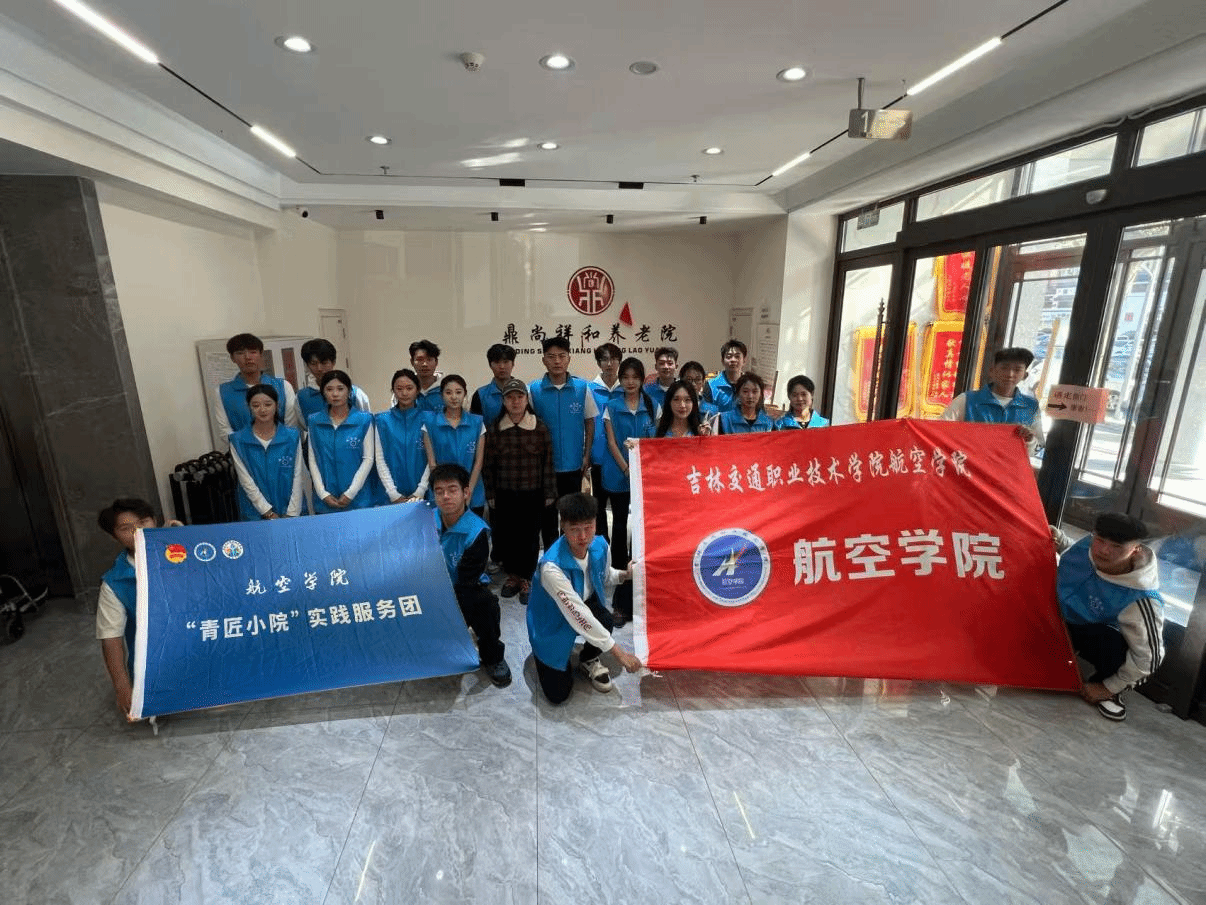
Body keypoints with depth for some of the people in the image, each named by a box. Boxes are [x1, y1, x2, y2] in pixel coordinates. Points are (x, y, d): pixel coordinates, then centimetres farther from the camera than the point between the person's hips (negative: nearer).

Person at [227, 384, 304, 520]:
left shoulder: (292, 437, -2)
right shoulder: (238, 441, -2)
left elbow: (297, 477, -4)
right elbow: (246, 482, -5)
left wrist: (291, 514, -9)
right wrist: (269, 513, -10)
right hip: (256, 516, 0)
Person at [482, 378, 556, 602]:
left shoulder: (540, 428, -3)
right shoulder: (495, 429, 1)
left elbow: (548, 462, -1)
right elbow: (488, 464, 4)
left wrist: (549, 493, -1)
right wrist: (490, 494, 2)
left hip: (533, 494, -1)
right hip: (504, 495, 2)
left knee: (530, 537, 5)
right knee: (506, 535, 8)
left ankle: (527, 579, 22)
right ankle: (512, 574, 29)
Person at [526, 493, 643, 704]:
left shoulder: (600, 545, -18)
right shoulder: (552, 567, -37)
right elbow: (579, 617, -35)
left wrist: (625, 575, -17)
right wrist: (619, 652, -31)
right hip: (552, 625, -4)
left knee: (605, 619, -31)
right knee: (558, 695, -7)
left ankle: (589, 660, 5)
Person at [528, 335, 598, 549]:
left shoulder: (582, 388, -2)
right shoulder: (533, 390, -4)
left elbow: (589, 422, 5)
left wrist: (587, 455, 0)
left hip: (574, 464, 1)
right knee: (547, 514, 10)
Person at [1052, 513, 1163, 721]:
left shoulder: (1140, 601, -34)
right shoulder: (1088, 545, -20)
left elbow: (1148, 657, -25)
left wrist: (1109, 688, -16)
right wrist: (1059, 538, -14)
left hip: (1101, 636, -6)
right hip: (1063, 619, 6)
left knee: (1113, 644, -37)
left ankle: (1107, 693, -2)